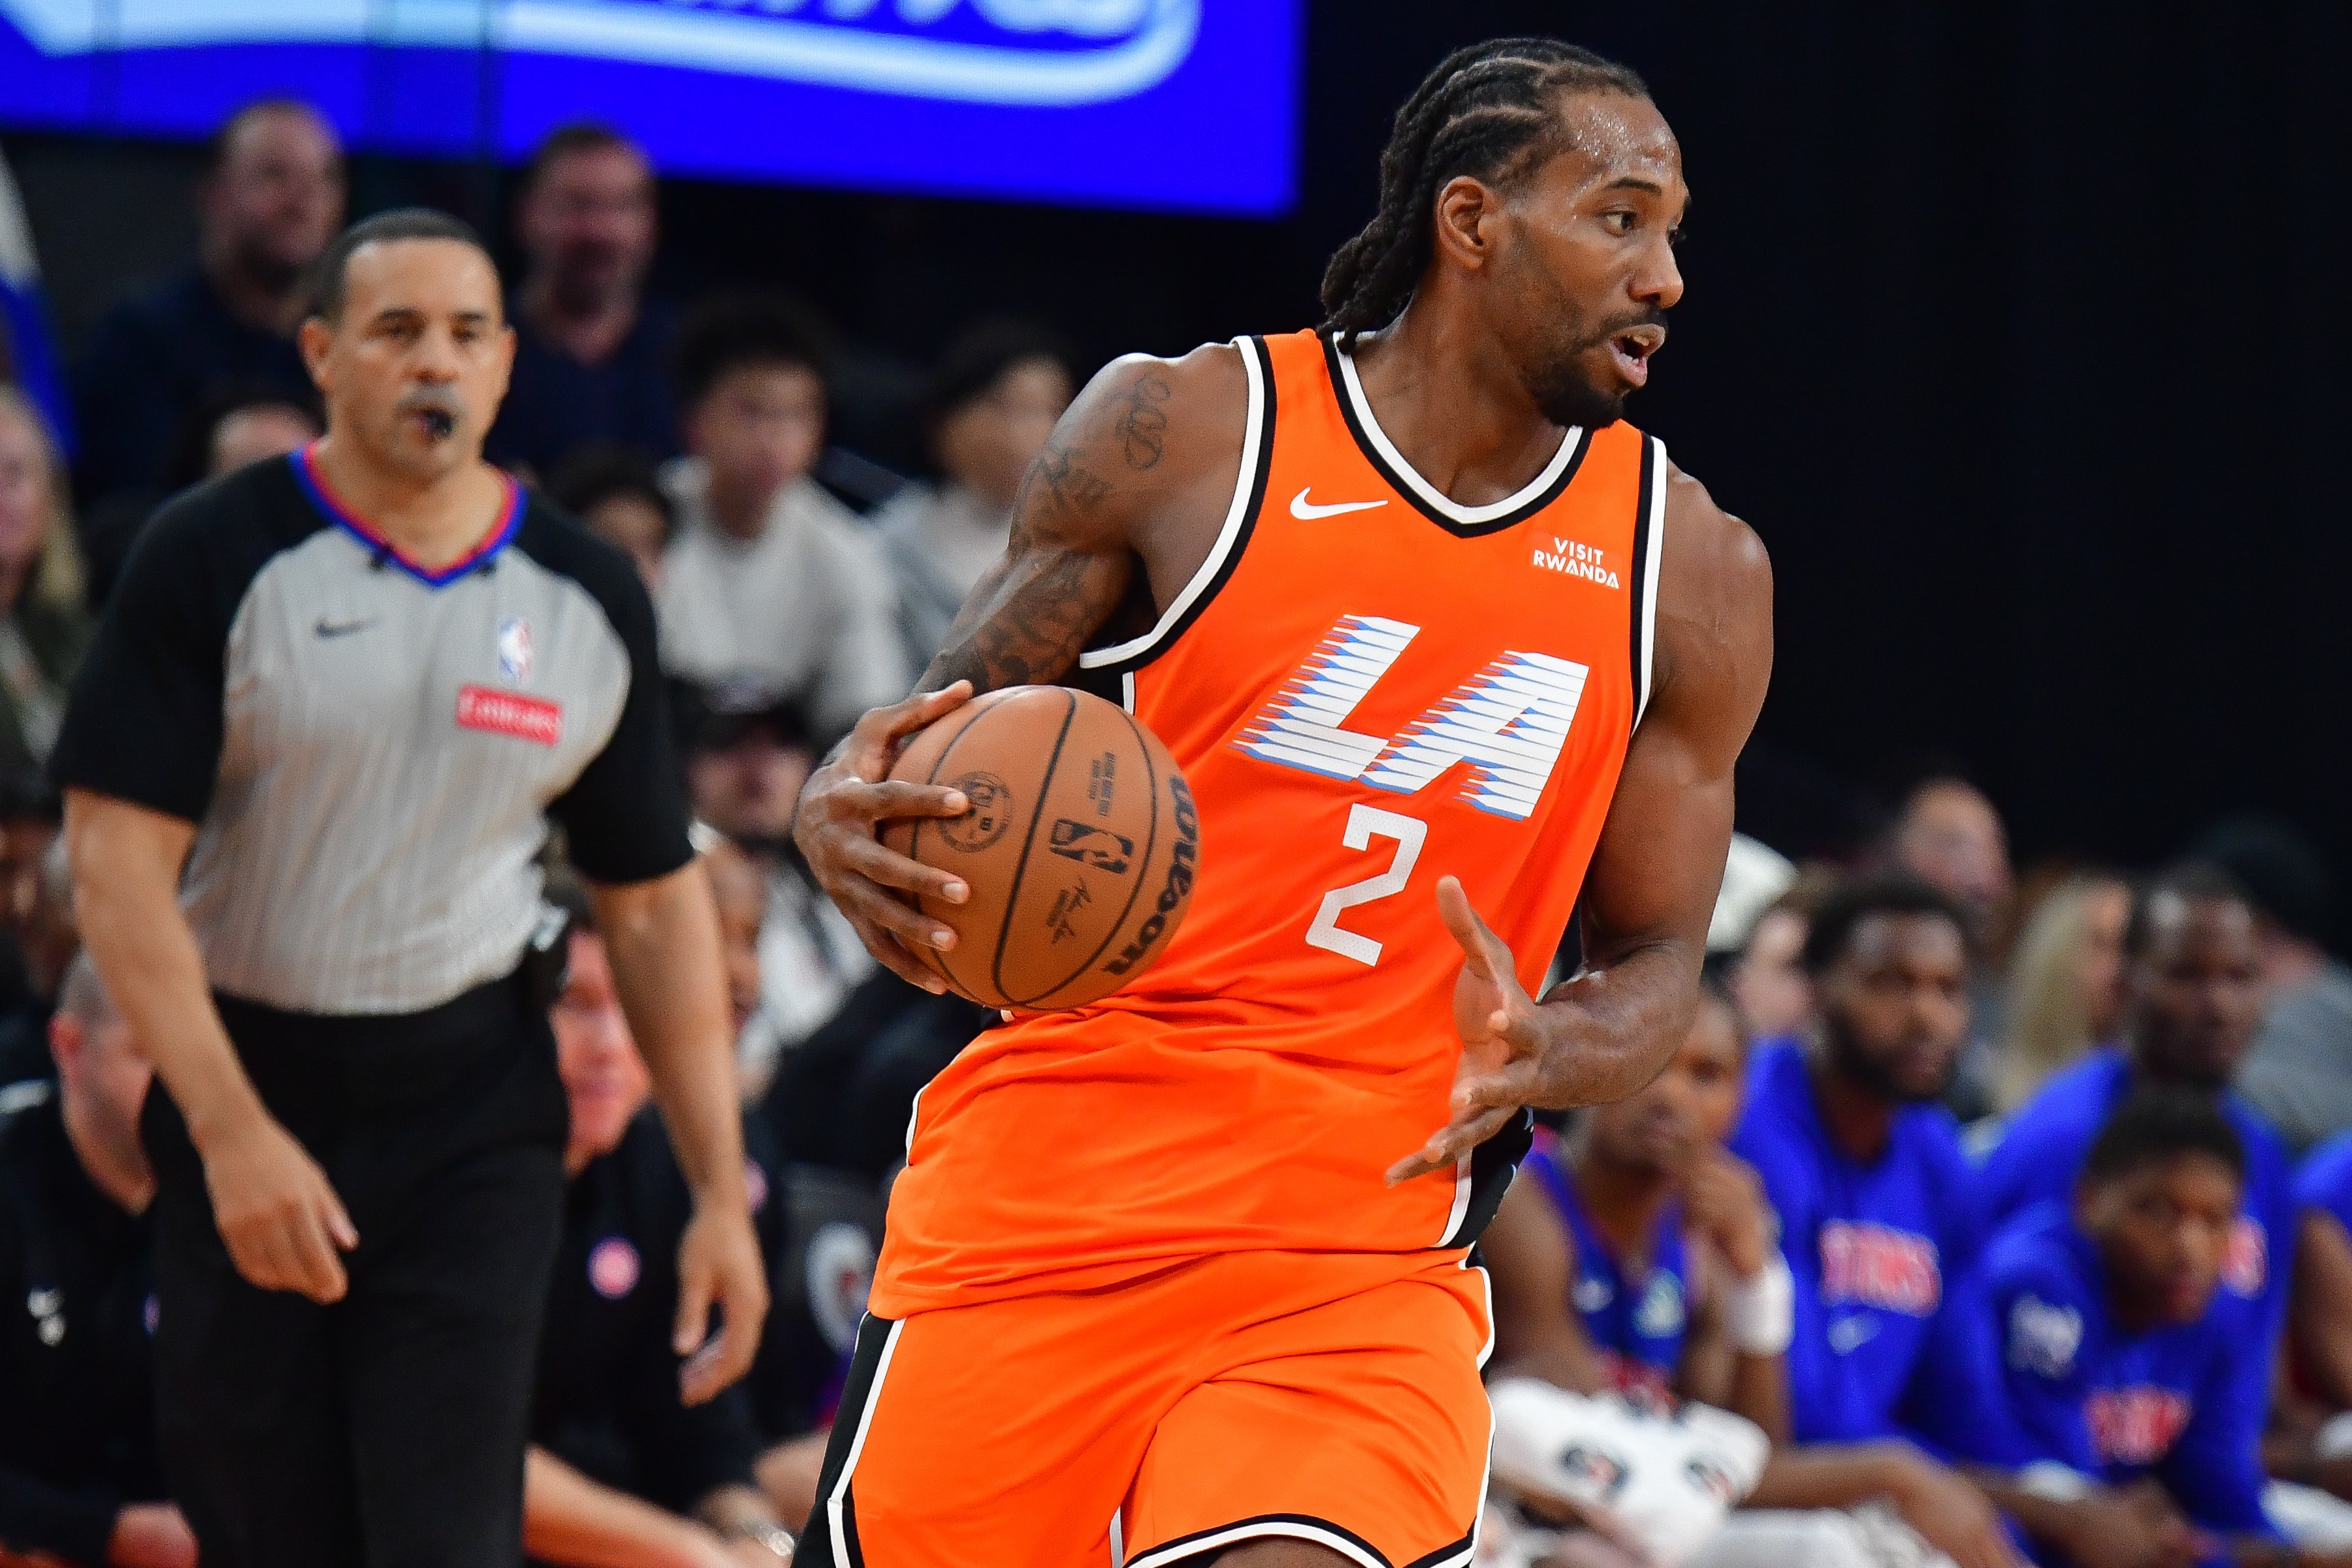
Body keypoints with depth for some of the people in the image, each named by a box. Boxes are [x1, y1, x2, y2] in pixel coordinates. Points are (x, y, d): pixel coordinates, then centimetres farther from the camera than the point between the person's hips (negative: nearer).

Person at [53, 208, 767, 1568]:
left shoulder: (590, 599, 5)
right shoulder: (215, 562, -6)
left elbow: (655, 901, 10)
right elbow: (120, 866, -11)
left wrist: (722, 1192, 5)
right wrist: (233, 1133, -21)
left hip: (475, 1112, 1)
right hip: (245, 1092, -1)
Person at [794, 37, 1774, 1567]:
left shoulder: (1693, 570, 7)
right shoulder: (1181, 431, 0)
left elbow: (1661, 964, 12)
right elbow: (953, 728, 9)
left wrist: (1538, 1056, -11)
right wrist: (844, 811, -16)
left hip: (1371, 1236, 1)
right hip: (1052, 1189, -1)